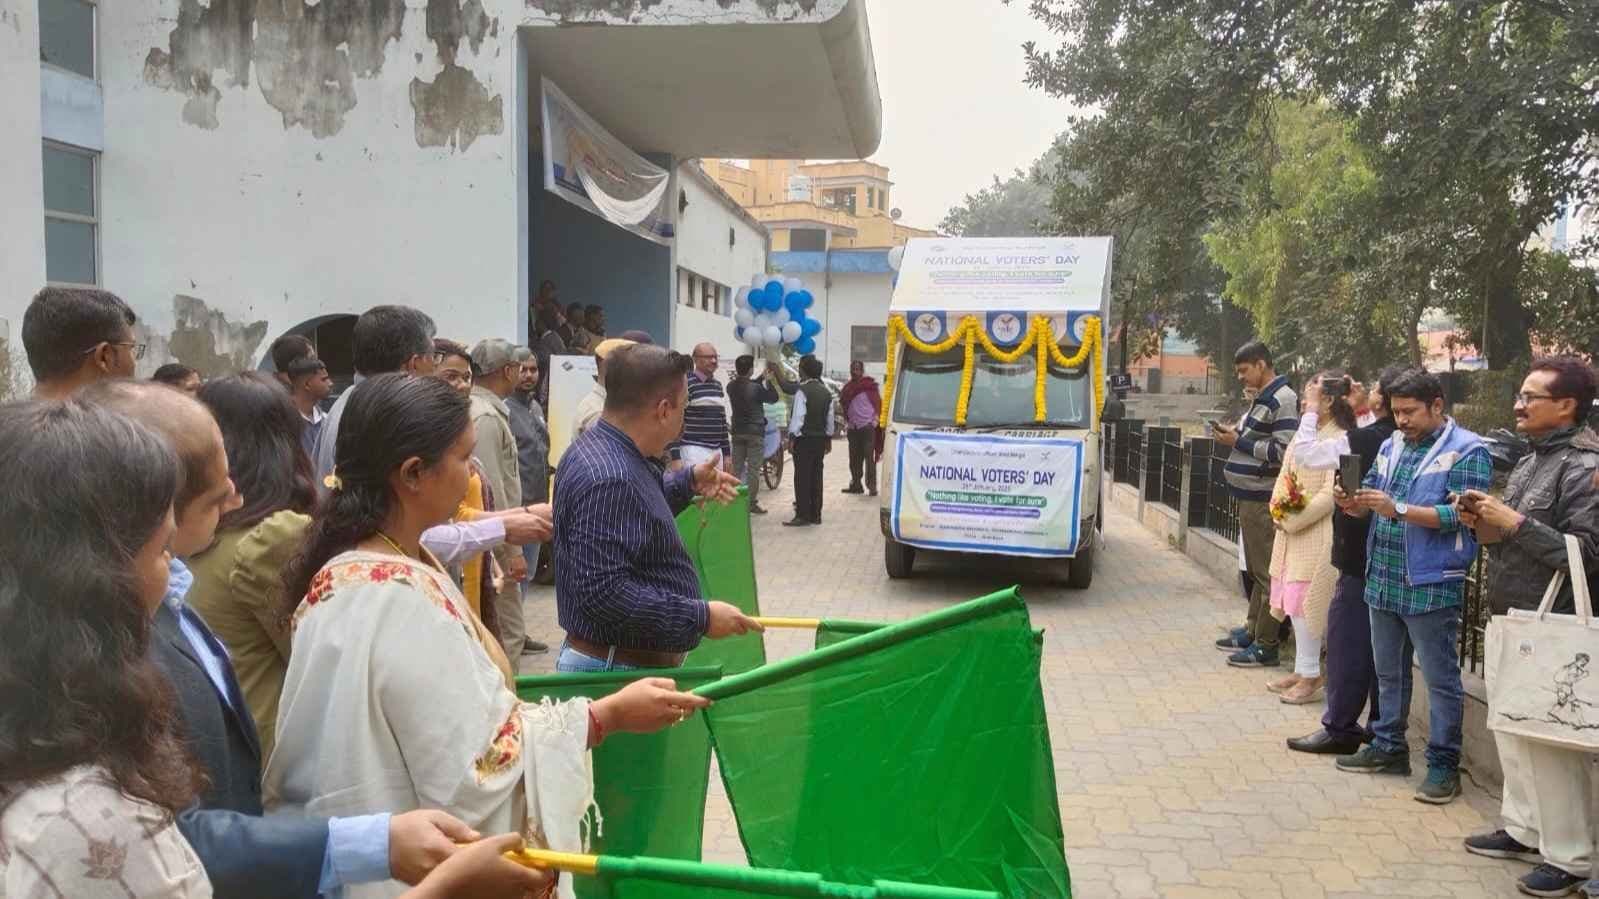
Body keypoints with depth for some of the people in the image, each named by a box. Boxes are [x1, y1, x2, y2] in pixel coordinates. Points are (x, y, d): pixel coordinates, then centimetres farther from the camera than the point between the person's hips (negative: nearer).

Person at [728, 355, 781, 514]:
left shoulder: (731, 387, -2)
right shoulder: (756, 389, -18)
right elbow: (774, 398, -2)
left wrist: (762, 376, 19)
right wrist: (768, 380, 8)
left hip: (737, 432, 5)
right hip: (755, 432, -5)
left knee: (737, 468, 12)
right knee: (753, 470, 1)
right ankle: (751, 503, 2)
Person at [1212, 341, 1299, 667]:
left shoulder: (1282, 400, -14)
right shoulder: (1264, 398, 16)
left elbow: (1283, 452, -21)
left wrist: (1239, 441, -15)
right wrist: (1235, 436, 8)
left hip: (1263, 501, -10)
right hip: (1251, 496, 10)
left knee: (1267, 574, -4)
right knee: (1257, 570, 17)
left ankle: (1265, 646, 1)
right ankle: (1253, 630, 27)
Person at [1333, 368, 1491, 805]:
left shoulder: (1468, 451, -9)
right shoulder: (1391, 446, 12)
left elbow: (1459, 516, -18)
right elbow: (1370, 501, 15)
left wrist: (1398, 509, -26)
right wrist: (1352, 502, -8)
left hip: (1431, 585, -7)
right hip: (1382, 579, 7)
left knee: (1440, 678, 3)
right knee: (1388, 671, 18)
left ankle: (1444, 765, 14)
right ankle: (1389, 747, 31)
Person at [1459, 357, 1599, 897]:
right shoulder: (1529, 461, 13)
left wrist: (1514, 524, -22)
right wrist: (1485, 525, 4)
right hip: (1508, 619, 9)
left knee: (1551, 743, -2)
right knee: (1512, 732, 16)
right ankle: (1524, 830, 30)